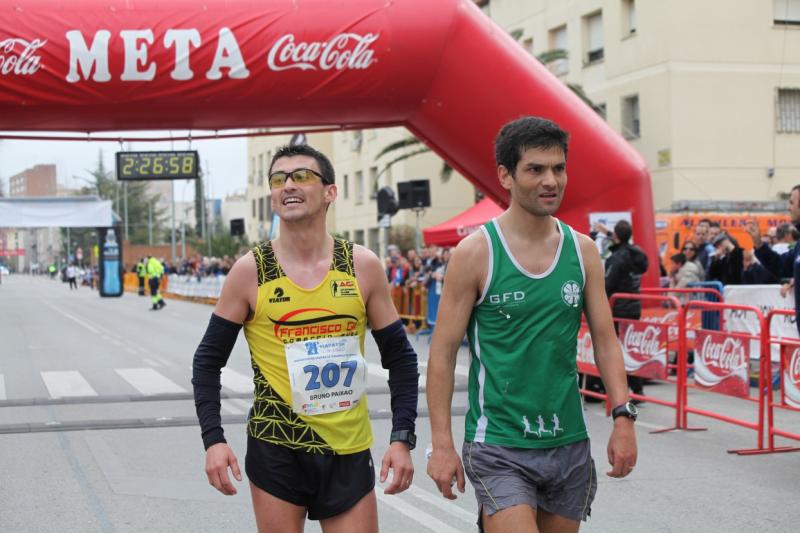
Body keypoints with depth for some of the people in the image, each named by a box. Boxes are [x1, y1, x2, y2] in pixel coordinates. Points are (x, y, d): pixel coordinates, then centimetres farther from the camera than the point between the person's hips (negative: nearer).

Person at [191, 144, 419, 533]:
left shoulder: (363, 266, -1)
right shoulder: (250, 271, -5)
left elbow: (400, 358, 6)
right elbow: (208, 361, 2)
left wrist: (402, 438, -2)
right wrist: (213, 439, -8)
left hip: (349, 452, 1)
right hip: (277, 448, -1)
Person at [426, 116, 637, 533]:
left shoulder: (583, 251, 4)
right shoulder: (475, 253, -8)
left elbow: (605, 340, 7)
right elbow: (443, 352, -6)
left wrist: (623, 416, -4)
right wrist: (441, 444, -11)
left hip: (569, 444, 5)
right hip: (498, 446, -5)